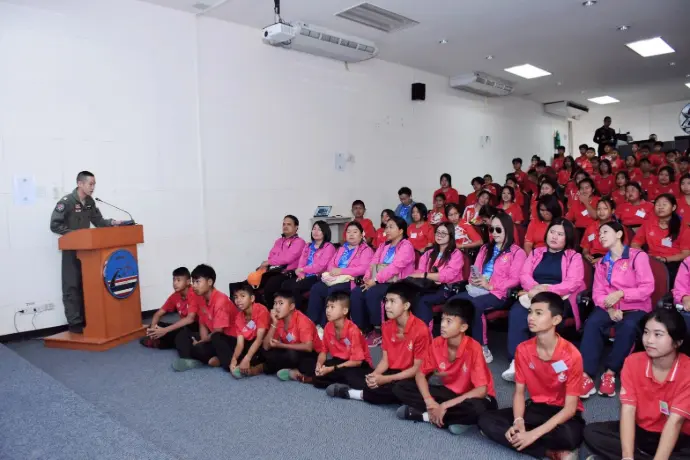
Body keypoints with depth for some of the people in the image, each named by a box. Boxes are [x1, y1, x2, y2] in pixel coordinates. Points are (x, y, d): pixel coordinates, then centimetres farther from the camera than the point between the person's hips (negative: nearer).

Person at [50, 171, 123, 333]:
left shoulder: (90, 202, 6)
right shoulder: (66, 202, -15)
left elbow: (98, 221, 11)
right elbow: (55, 225, -15)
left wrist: (112, 223, -6)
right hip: (71, 249, -7)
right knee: (72, 286, -2)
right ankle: (74, 323, 3)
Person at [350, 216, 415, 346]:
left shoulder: (406, 246, -4)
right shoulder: (383, 246, 22)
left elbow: (395, 267, -18)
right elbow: (373, 263, 11)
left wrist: (375, 280, -23)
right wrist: (368, 278, -8)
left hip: (396, 283, -7)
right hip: (378, 282, 7)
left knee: (371, 293, -32)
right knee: (355, 293, -18)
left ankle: (378, 331, -18)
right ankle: (361, 330, -11)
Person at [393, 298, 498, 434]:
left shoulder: (473, 348, -26)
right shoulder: (437, 344, -11)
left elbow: (481, 390, -29)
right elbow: (421, 374, -2)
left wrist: (445, 405, -29)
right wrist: (429, 401, -22)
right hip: (450, 392, 5)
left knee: (476, 408, -43)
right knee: (401, 387, -12)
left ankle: (427, 415, -21)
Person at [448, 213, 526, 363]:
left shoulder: (517, 252, 4)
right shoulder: (485, 248, 25)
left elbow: (515, 279, -6)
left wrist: (491, 286, -16)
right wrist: (474, 280, -2)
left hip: (497, 293, -5)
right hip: (477, 289, 6)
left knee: (474, 305, -36)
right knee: (452, 302, -24)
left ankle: (482, 349, -22)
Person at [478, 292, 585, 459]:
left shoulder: (572, 355, -21)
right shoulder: (523, 350, -8)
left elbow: (570, 408, -20)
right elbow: (519, 392, 0)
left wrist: (533, 434, -28)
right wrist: (518, 422, -21)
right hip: (535, 407, 6)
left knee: (569, 435, -42)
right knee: (486, 420, -18)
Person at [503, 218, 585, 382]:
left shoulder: (574, 256, 12)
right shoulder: (536, 253, 22)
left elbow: (573, 283, -4)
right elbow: (524, 275, 9)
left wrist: (546, 289, -17)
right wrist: (536, 288, -15)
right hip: (533, 296, 3)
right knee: (516, 313, -32)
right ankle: (516, 361, -36)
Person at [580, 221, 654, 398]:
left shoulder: (638, 256, -1)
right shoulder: (602, 263, 16)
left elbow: (647, 288, -10)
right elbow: (597, 292, 6)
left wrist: (620, 294, -22)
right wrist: (609, 307, -15)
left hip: (635, 308, -3)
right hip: (610, 308, 3)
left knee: (628, 327, -37)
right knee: (592, 323, -28)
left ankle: (610, 373, -25)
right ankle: (587, 376, -35)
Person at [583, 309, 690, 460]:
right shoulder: (633, 362, -9)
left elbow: (675, 421, -23)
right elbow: (628, 410, -15)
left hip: (677, 438, -3)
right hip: (639, 431, 3)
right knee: (592, 432, -19)